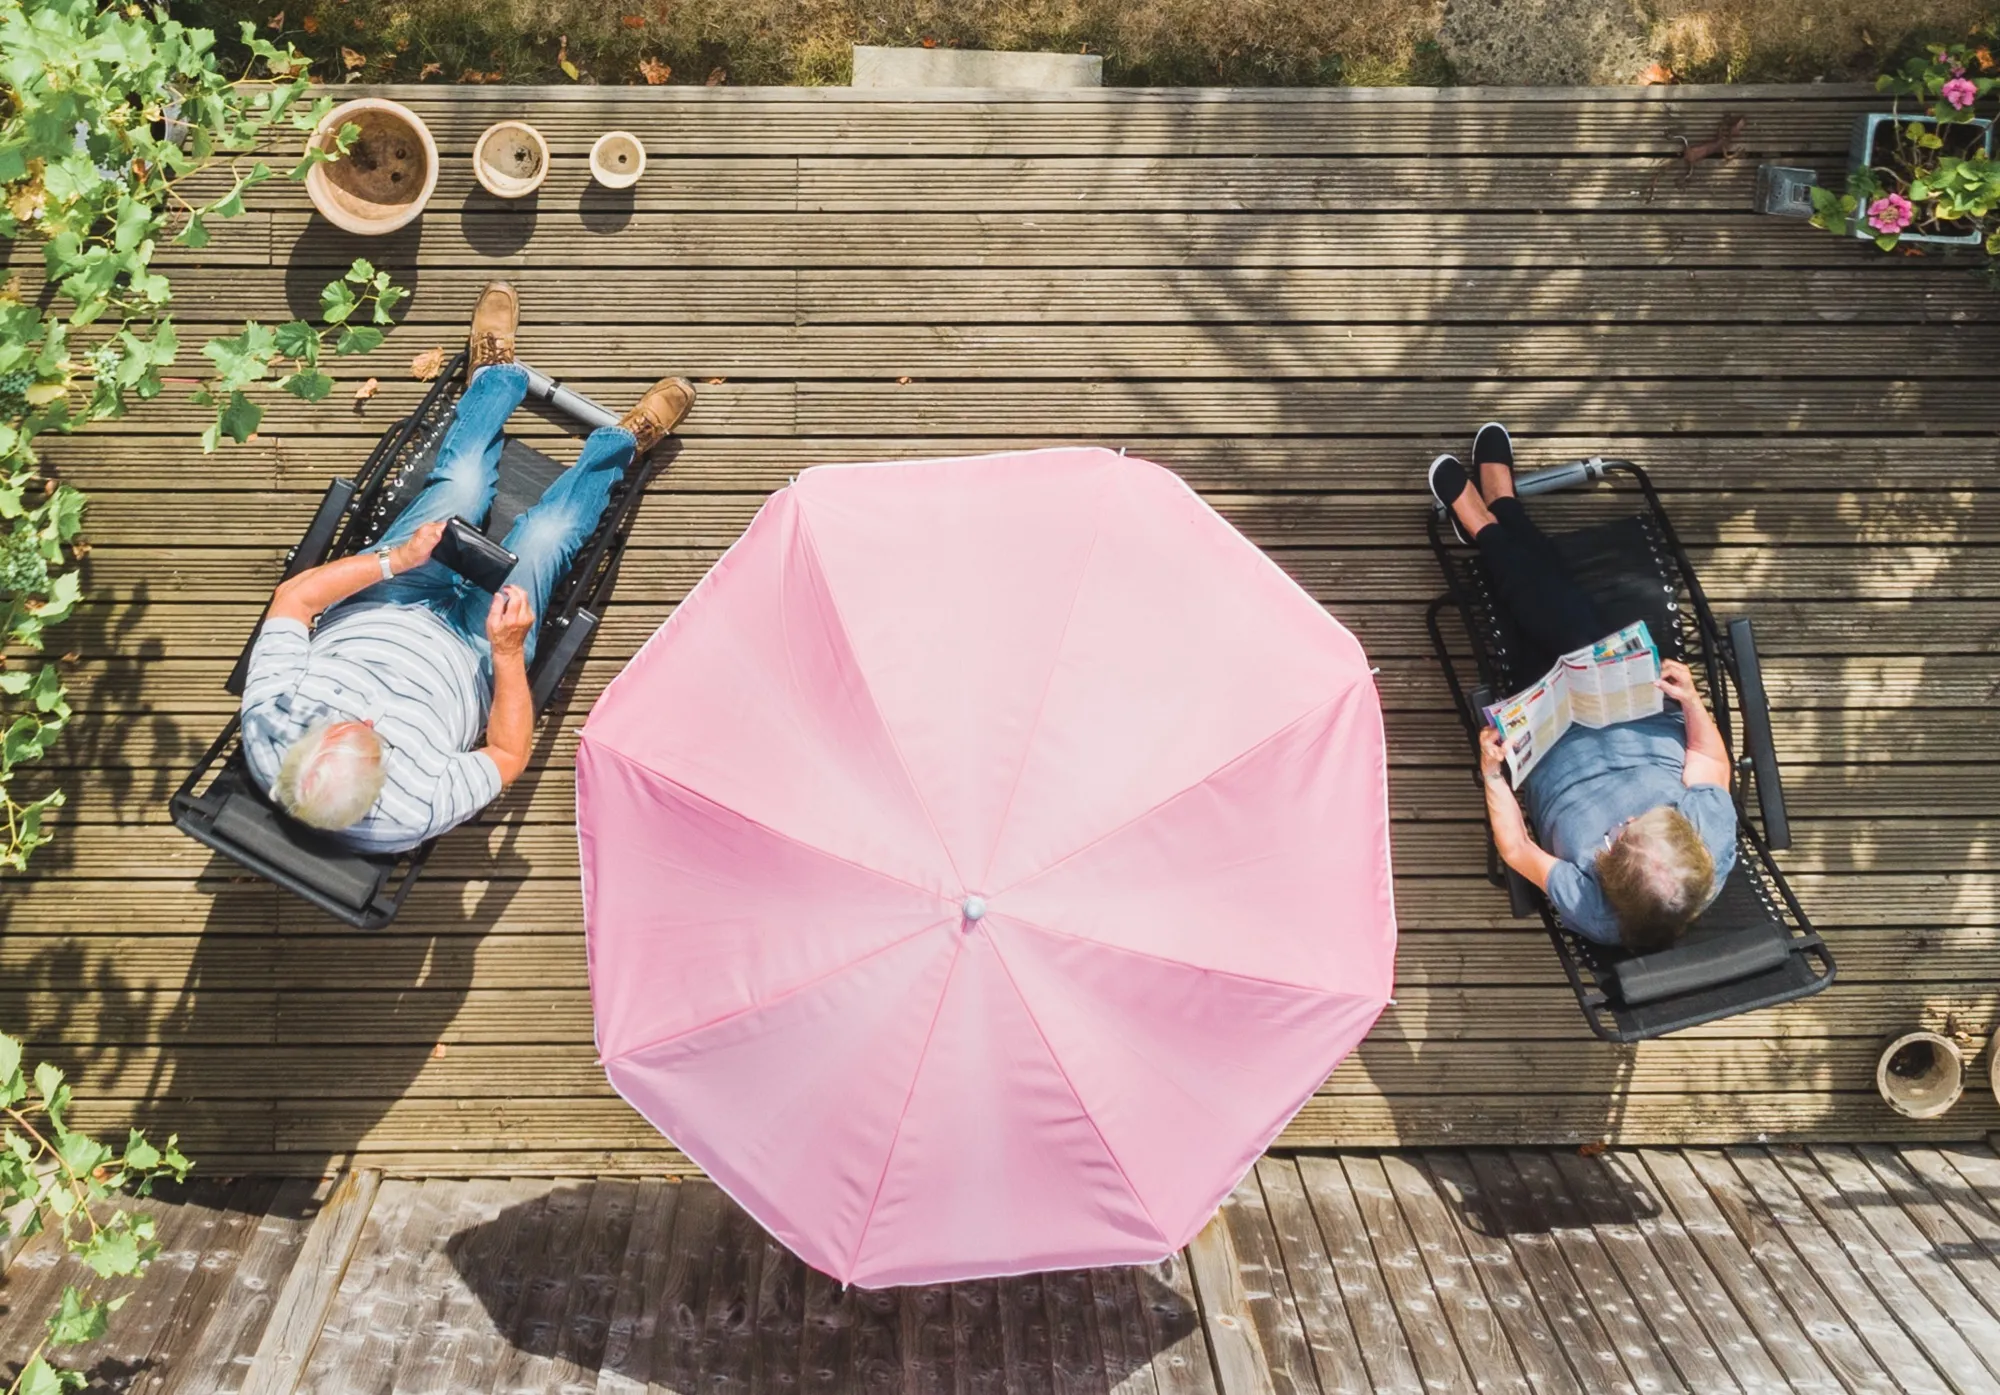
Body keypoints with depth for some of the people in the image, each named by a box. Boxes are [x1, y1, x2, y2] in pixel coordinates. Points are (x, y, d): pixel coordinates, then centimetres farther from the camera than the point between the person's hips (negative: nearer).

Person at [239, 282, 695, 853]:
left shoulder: (267, 722, -39)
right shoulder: (416, 810, -44)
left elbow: (295, 597, -28)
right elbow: (509, 756, -27)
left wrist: (396, 558, -34)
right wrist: (508, 652, -36)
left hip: (377, 610, 3)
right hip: (469, 648, -3)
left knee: (463, 479, 9)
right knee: (545, 534, 4)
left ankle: (496, 372, 42)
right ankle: (625, 440, 36)